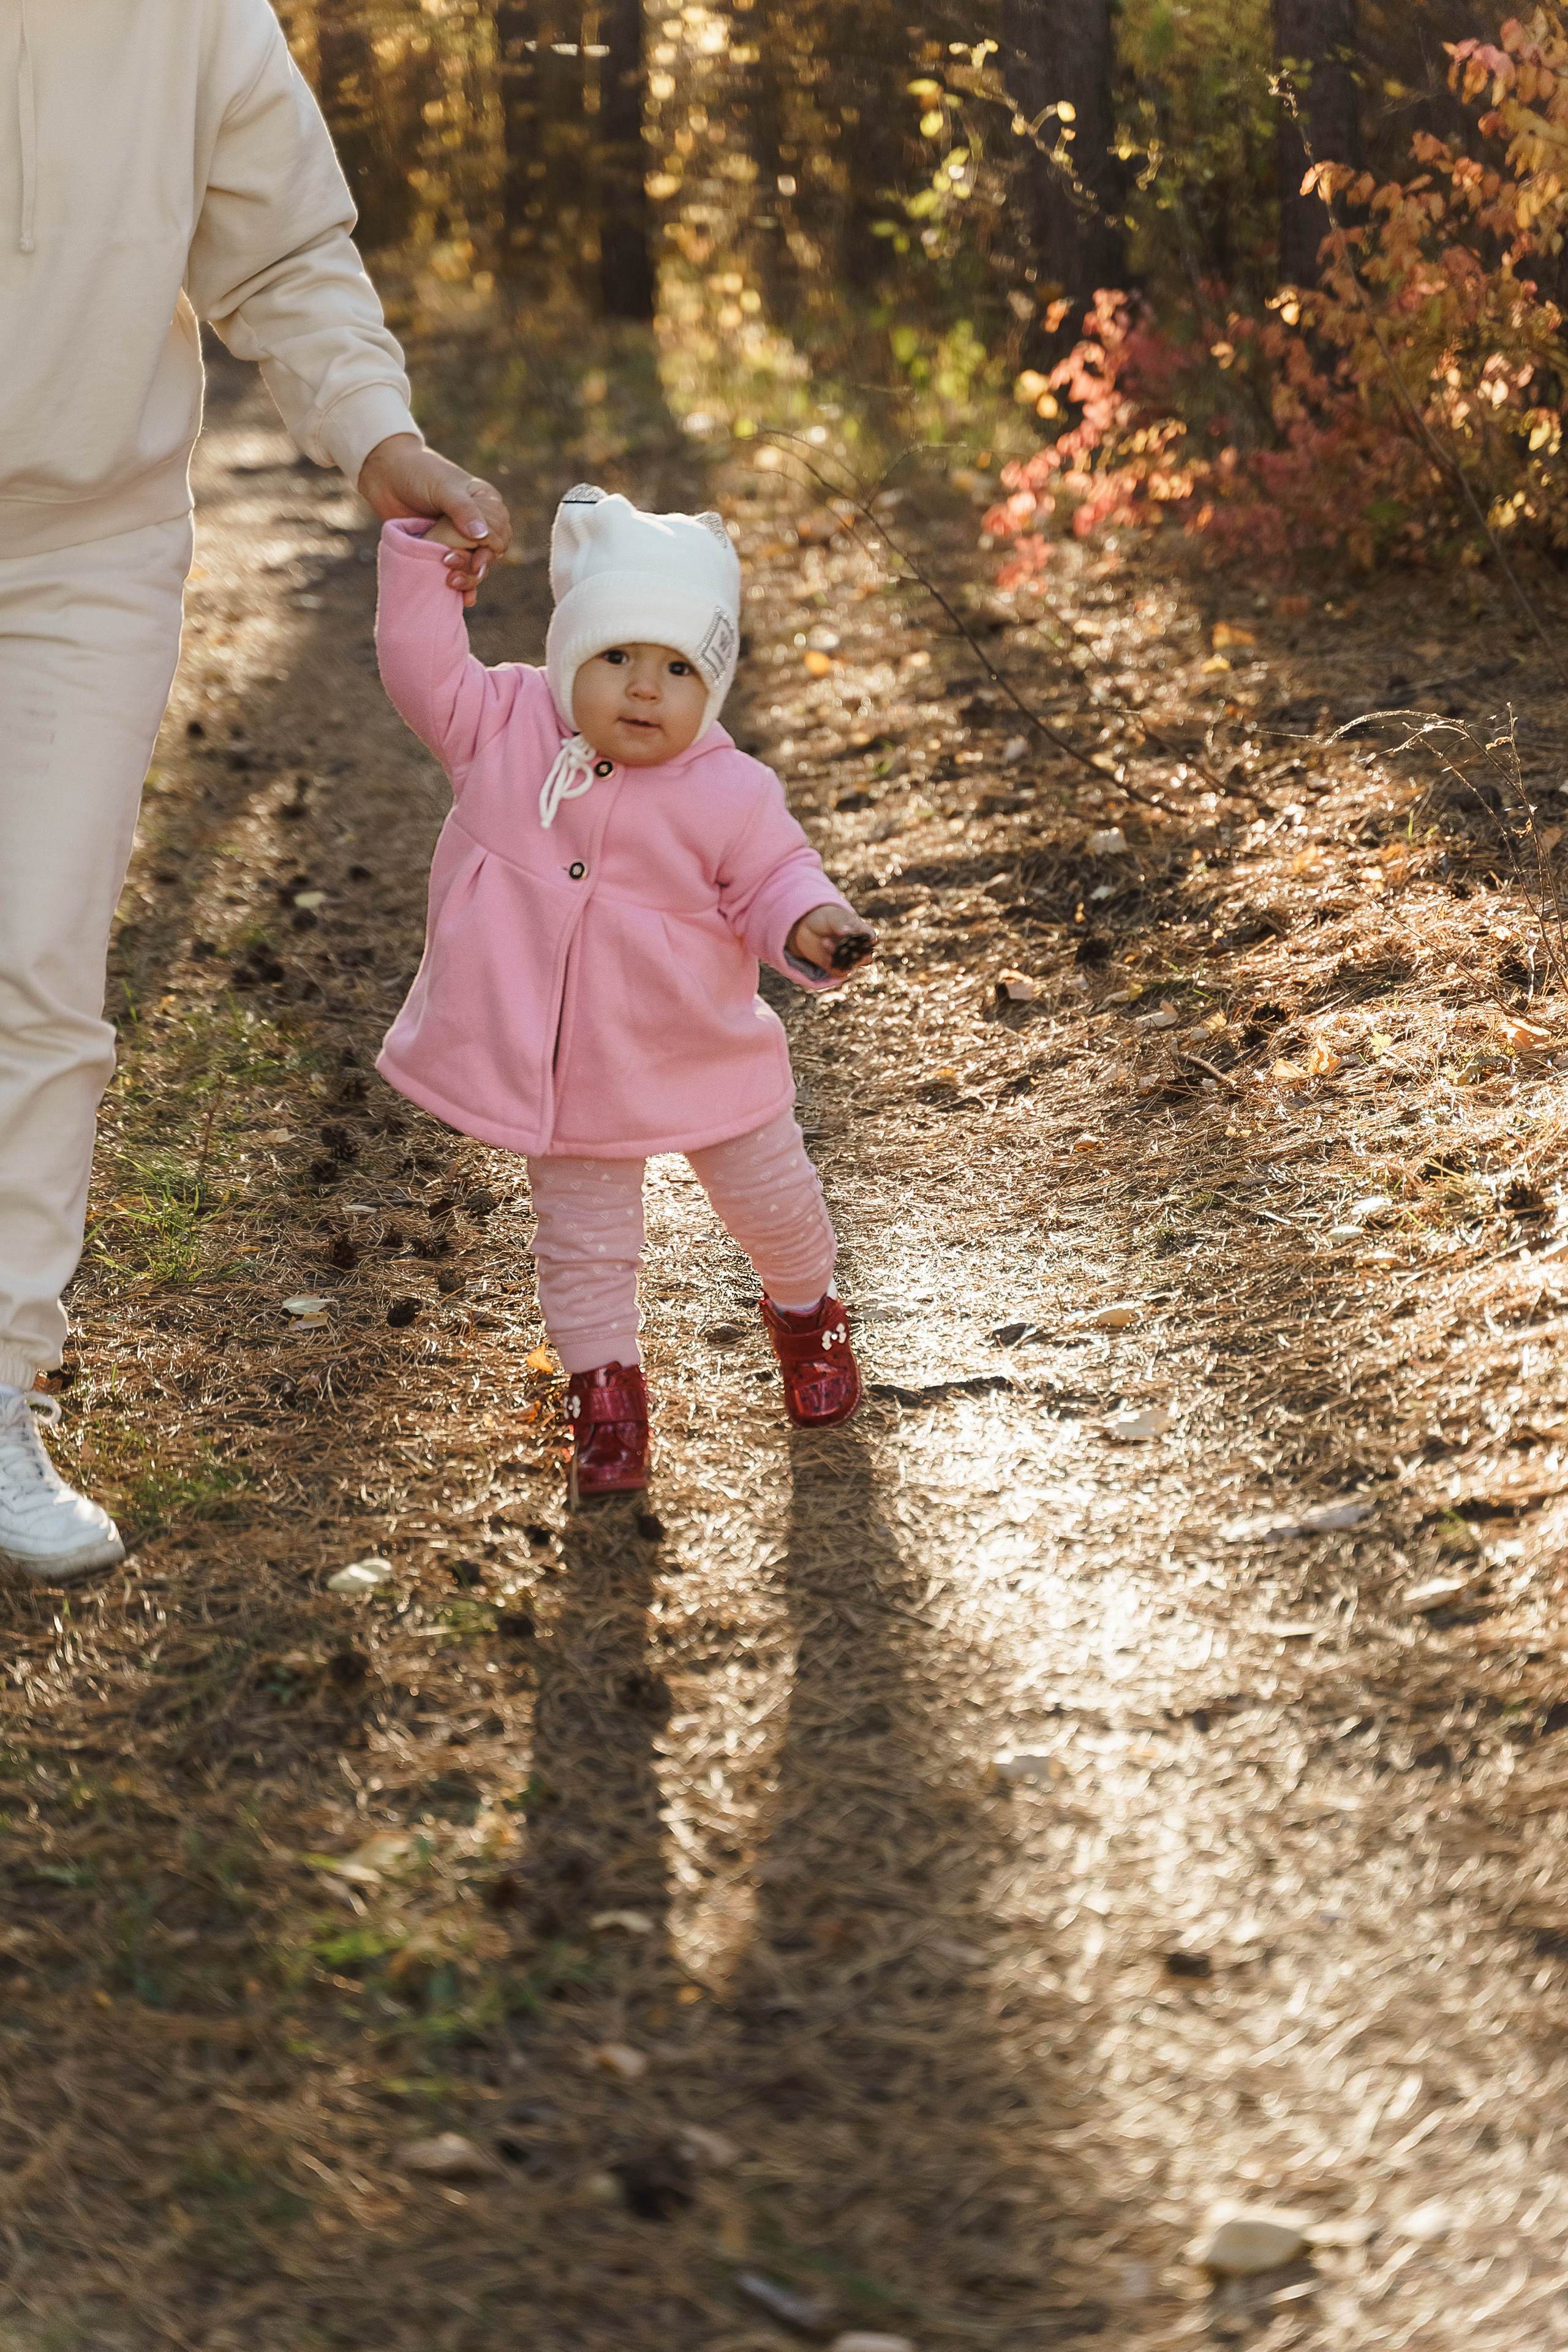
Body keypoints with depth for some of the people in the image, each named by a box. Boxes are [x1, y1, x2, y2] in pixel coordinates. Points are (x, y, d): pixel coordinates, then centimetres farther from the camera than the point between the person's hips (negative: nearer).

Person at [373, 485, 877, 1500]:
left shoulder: (731, 795, -17)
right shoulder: (507, 728, -11)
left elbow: (775, 879, -8)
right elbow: (425, 672, -7)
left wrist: (809, 926, -29)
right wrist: (426, 564, -15)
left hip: (703, 1062, -1)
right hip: (565, 1072, 1)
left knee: (771, 1203, 20)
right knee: (584, 1243, 11)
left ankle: (806, 1313, 51)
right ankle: (607, 1392, 29)